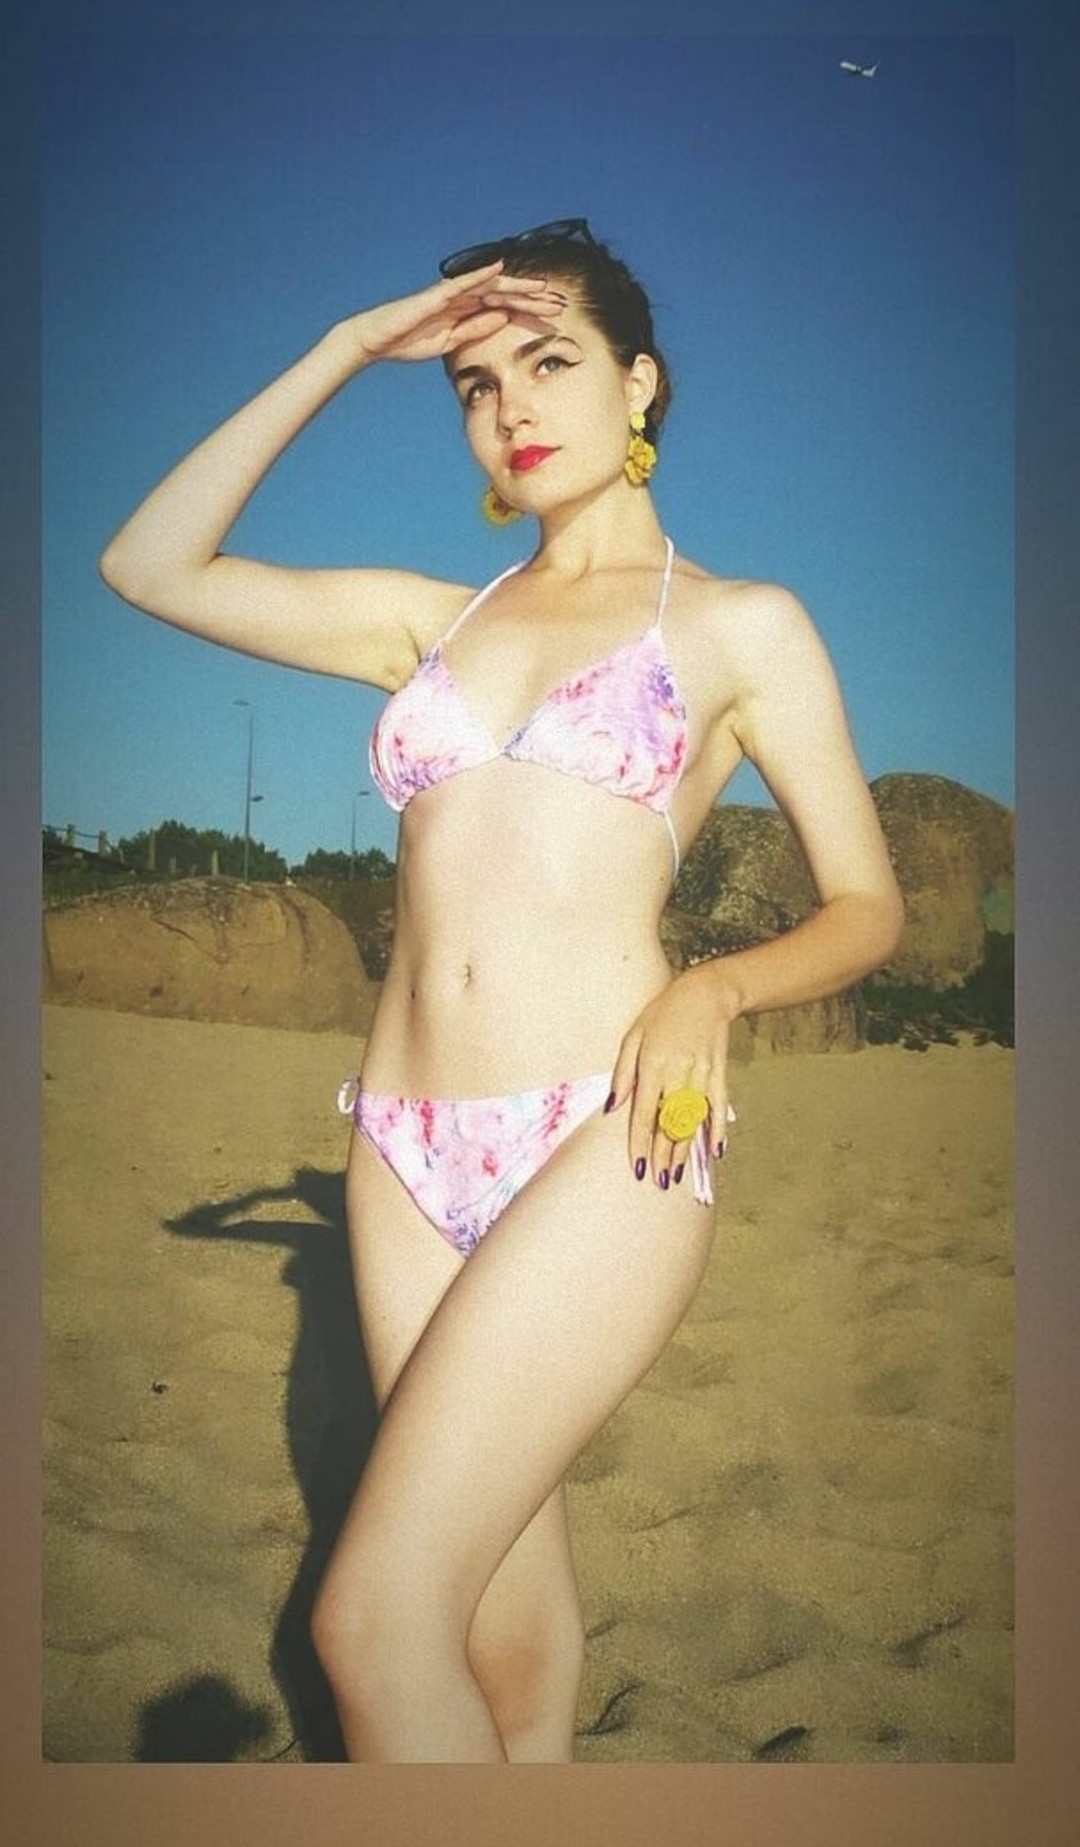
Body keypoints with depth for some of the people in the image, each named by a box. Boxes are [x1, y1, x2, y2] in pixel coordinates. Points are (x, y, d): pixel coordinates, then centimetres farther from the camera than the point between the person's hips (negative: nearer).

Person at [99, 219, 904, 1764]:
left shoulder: (740, 625, 7)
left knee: (374, 1619, -13)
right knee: (504, 1611, 11)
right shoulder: (431, 619, 17)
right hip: (408, 1158, 5)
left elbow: (868, 907, 8)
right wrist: (346, 350, 11)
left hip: (601, 1140, -4)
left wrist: (710, 988, -13)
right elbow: (151, 565, 13)